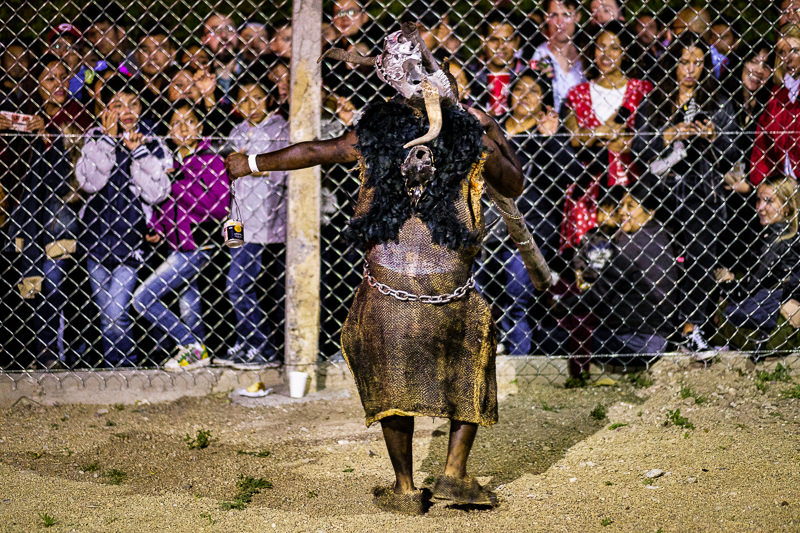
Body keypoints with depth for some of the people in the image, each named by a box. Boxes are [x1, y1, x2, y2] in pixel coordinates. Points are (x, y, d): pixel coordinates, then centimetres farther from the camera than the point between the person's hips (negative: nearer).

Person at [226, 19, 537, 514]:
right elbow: (513, 184, 14)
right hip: (450, 284, -1)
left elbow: (314, 152, 14)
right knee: (471, 365, 20)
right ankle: (456, 472, 12)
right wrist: (496, 135, 31)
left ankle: (405, 489, 18)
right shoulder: (471, 134, 0)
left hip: (388, 283, 1)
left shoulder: (377, 130, 2)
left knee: (393, 377, 15)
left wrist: (252, 164, 28)